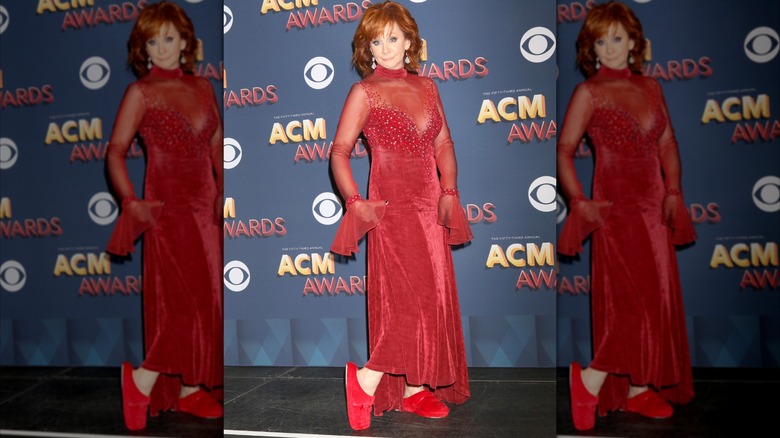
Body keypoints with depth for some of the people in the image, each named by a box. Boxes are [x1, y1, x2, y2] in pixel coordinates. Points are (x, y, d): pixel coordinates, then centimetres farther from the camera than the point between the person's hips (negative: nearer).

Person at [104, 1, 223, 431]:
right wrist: (132, 202, -20)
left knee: (206, 298, 8)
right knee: (185, 297, -10)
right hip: (168, 205, -5)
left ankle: (191, 389, 19)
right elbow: (115, 151, -8)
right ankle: (142, 380, 6)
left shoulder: (202, 88, 12)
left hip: (206, 203, 6)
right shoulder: (141, 92, -2)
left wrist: (223, 191, 2)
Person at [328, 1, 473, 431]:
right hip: (391, 206, -6)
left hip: (430, 206, 6)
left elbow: (443, 144, 15)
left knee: (432, 297, 7)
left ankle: (415, 388, 18)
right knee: (410, 297, -12)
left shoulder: (426, 87, 14)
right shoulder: (364, 92, -1)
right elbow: (339, 151, -7)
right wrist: (354, 201, -20)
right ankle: (365, 380, 3)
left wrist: (449, 191, 1)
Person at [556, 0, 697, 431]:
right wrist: (579, 202, -19)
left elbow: (667, 144, 14)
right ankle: (589, 380, 1)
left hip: (654, 204, 6)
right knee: (636, 297, -11)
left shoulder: (650, 88, 12)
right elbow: (564, 150, -8)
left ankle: (640, 389, 18)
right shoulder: (589, 93, -3)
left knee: (658, 298, 8)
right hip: (616, 205, -6)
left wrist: (673, 190, 1)